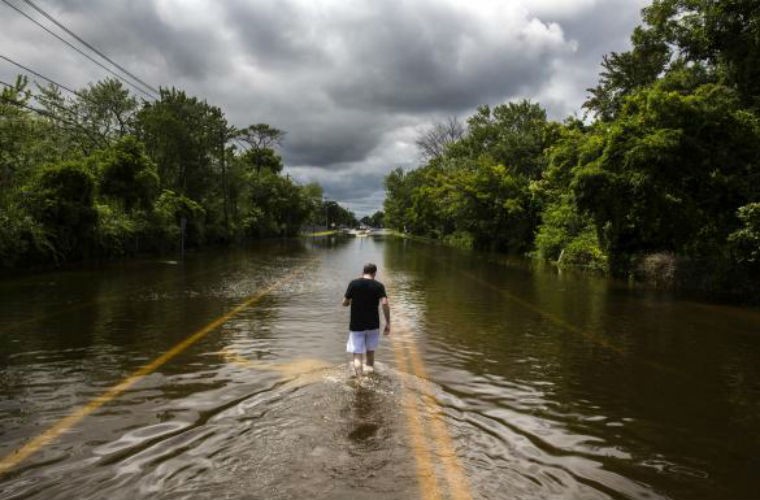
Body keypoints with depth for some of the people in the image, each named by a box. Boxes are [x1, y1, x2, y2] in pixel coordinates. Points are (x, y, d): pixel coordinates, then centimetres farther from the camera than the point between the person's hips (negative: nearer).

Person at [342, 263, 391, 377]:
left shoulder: (353, 284, -3)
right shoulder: (378, 286, -4)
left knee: (357, 354, 0)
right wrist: (388, 323, -11)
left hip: (356, 325, -1)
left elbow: (345, 303, -2)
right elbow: (385, 304, -16)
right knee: (370, 350, 21)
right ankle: (370, 369, 35)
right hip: (373, 325, 1)